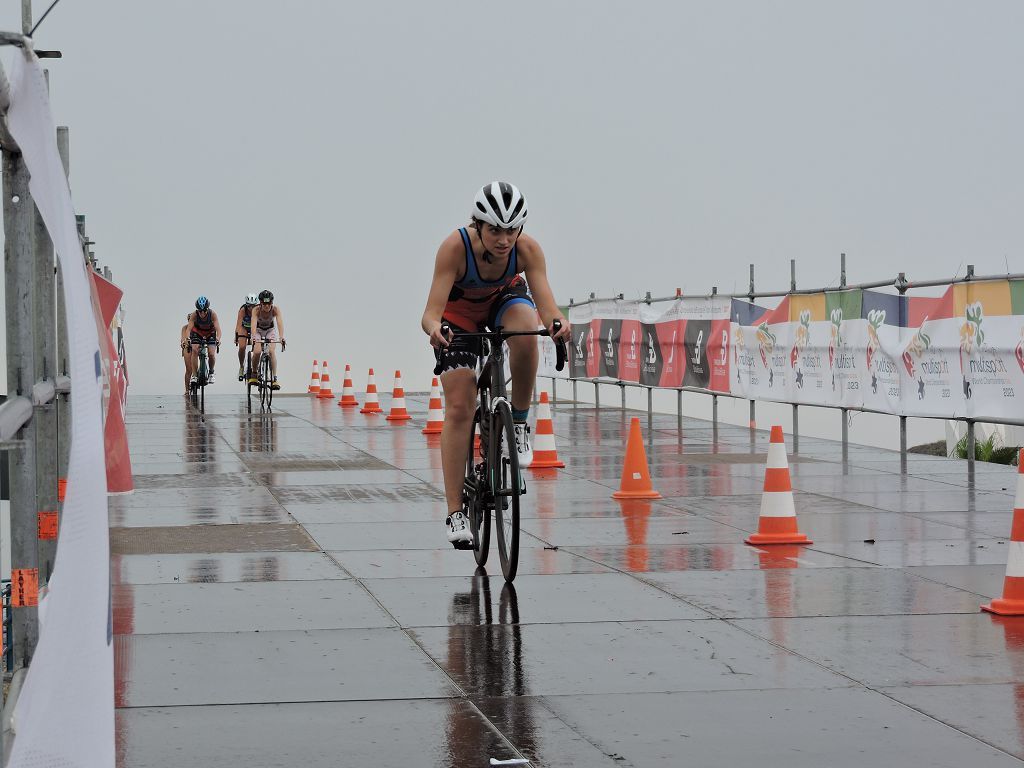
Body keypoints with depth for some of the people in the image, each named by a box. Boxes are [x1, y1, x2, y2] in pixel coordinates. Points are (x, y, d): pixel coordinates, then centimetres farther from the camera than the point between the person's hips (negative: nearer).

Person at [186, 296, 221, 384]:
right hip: (197, 332, 0)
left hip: (210, 333, 0)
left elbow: (218, 329, -36)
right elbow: (189, 329, -36)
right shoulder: (194, 315, -29)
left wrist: (218, 339, -54)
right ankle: (194, 375, -16)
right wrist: (187, 339, -54)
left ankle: (211, 373, 12)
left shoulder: (212, 314, -31)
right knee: (195, 350, -22)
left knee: (211, 354, -15)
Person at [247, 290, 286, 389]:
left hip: (271, 330, 0)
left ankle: (274, 379, -17)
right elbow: (253, 324, -42)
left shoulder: (276, 310, -29)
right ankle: (253, 375, 1)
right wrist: (254, 338, -59)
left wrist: (281, 337, -57)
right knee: (257, 352, -21)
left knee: (271, 351, -21)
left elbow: (280, 323, -40)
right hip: (258, 330, 0)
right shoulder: (256, 310, -30)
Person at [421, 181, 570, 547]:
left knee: (525, 332, -37)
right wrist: (435, 329, -62)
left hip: (506, 297, 1)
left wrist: (558, 322, -60)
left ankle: (518, 424, -16)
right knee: (459, 407, -12)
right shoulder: (455, 247, -36)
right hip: (459, 309, -1)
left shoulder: (527, 249, -30)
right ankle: (455, 513, -7)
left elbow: (546, 304, -38)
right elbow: (430, 314, -39)